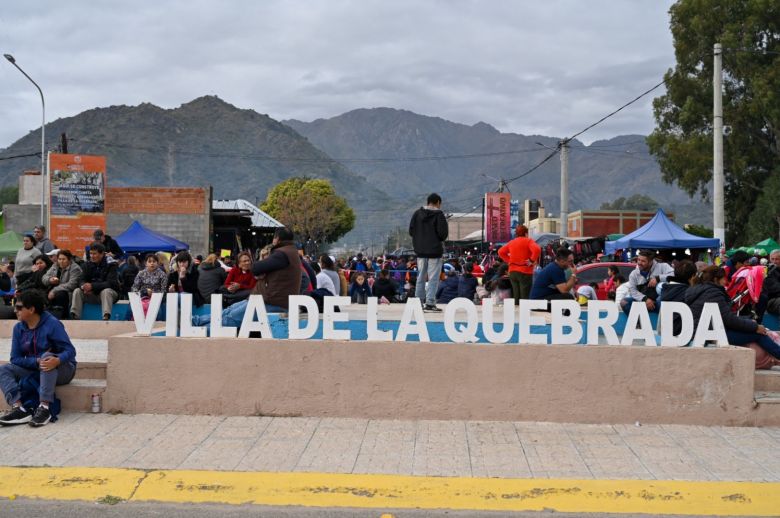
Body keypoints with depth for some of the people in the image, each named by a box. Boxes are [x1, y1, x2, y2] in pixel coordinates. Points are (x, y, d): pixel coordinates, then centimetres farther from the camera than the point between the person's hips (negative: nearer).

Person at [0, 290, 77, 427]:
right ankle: (19, 408, -37)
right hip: (34, 370, 5)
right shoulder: (18, 328, -2)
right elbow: (16, 359, -4)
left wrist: (57, 361, -44)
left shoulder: (52, 324, -16)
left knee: (47, 356, -36)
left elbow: (70, 351, -21)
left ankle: (44, 408, -42)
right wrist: (37, 361, -23)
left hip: (60, 370, -5)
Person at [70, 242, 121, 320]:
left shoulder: (110, 265, -13)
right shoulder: (88, 264, 2)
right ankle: (74, 317, -23)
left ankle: (106, 317, -49)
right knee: (77, 291, -15)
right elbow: (83, 280, 1)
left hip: (109, 293, -5)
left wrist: (92, 286, -32)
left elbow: (111, 283, -23)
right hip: (93, 294, 5)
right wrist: (84, 286, -26)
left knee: (106, 291, -36)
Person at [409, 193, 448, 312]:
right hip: (435, 250, -5)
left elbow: (411, 230, 3)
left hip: (420, 250, 5)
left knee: (421, 277, 12)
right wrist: (441, 239, 7)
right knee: (433, 278, -2)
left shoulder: (417, 213, 4)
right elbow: (443, 232, -14)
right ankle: (430, 303, -6)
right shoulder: (438, 214, -9)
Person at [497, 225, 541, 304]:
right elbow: (537, 250, -22)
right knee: (524, 297, -5)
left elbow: (501, 252, 16)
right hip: (525, 272, -6)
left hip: (512, 271, 6)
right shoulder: (528, 241, -5)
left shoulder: (511, 242, 11)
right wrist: (532, 260, -12)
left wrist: (509, 260, 14)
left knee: (515, 296, 11)